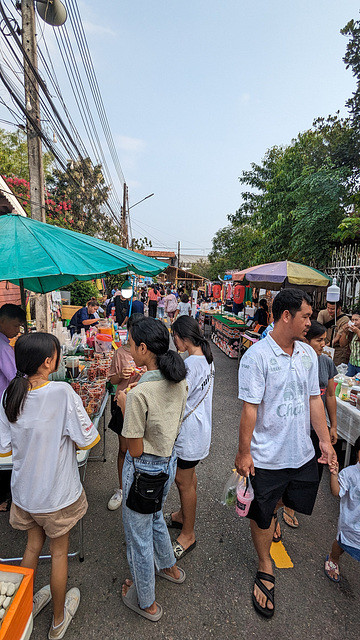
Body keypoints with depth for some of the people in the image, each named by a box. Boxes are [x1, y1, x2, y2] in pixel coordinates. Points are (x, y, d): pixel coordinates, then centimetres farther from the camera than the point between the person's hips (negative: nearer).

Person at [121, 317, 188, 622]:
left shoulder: (139, 394, -32)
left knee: (139, 535, 20)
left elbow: (135, 450, -21)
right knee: (154, 516, 34)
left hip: (144, 468, -7)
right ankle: (169, 566, 58)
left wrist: (124, 405, -12)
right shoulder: (180, 381, -9)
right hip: (169, 460, 7)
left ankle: (146, 602, 45)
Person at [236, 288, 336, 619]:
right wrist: (243, 452, -14)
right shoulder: (256, 356, -21)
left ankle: (273, 508, 56)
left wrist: (325, 441, 7)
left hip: (302, 452, 5)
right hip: (267, 456, -5)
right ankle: (265, 567, 42)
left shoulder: (308, 354, -1)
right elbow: (250, 408, -19)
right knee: (263, 515, 15)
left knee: (295, 499, 23)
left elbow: (314, 399, 6)